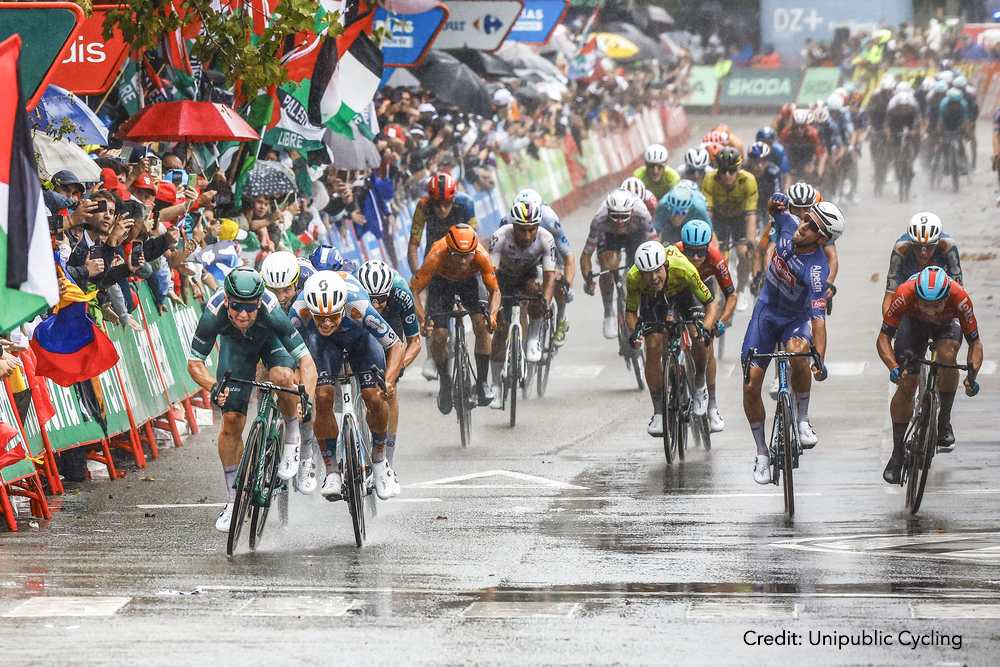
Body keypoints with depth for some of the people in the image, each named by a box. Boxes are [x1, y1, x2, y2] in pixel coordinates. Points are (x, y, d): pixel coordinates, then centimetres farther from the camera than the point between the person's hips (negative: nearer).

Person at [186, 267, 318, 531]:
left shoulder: (271, 311, -41)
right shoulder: (214, 313, -37)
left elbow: (306, 361, -40)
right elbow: (194, 362, -26)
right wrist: (213, 387, -45)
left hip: (271, 338, -2)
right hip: (235, 342, 2)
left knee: (282, 376, -35)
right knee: (231, 421, -7)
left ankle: (292, 439, -7)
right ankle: (234, 499, 9)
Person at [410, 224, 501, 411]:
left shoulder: (481, 256, -36)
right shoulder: (436, 257, -39)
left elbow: (495, 290, -24)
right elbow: (414, 290, -31)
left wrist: (492, 315, -43)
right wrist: (423, 319, -46)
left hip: (470, 281, 0)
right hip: (441, 281, 0)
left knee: (481, 323, -23)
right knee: (438, 336, -13)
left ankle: (482, 382, -11)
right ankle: (444, 381, 16)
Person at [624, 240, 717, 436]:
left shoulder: (682, 268, -42)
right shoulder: (633, 278, -36)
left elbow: (712, 304, -32)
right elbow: (630, 312, -18)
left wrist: (705, 329, -49)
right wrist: (635, 333, -38)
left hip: (683, 290, -1)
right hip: (652, 298, 1)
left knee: (699, 338, -21)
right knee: (653, 348, -15)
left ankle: (699, 388, 7)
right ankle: (659, 412, -2)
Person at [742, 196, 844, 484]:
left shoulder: (816, 269, -32)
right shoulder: (790, 226, -16)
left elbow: (819, 317, -39)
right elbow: (776, 212, 10)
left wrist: (820, 359, -50)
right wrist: (776, 204, -13)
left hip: (796, 319, -5)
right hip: (766, 312, 5)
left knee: (798, 352, -40)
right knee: (751, 385, -4)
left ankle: (803, 420, -16)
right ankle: (762, 454, 15)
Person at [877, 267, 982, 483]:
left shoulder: (960, 299, -38)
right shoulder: (905, 295, -39)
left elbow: (975, 342, -26)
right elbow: (884, 338, -29)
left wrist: (972, 374, -42)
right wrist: (894, 367, -45)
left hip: (947, 324, 0)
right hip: (913, 322, 0)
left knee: (947, 355, -33)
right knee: (906, 384, -13)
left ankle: (944, 420, -12)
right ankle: (897, 452, 2)